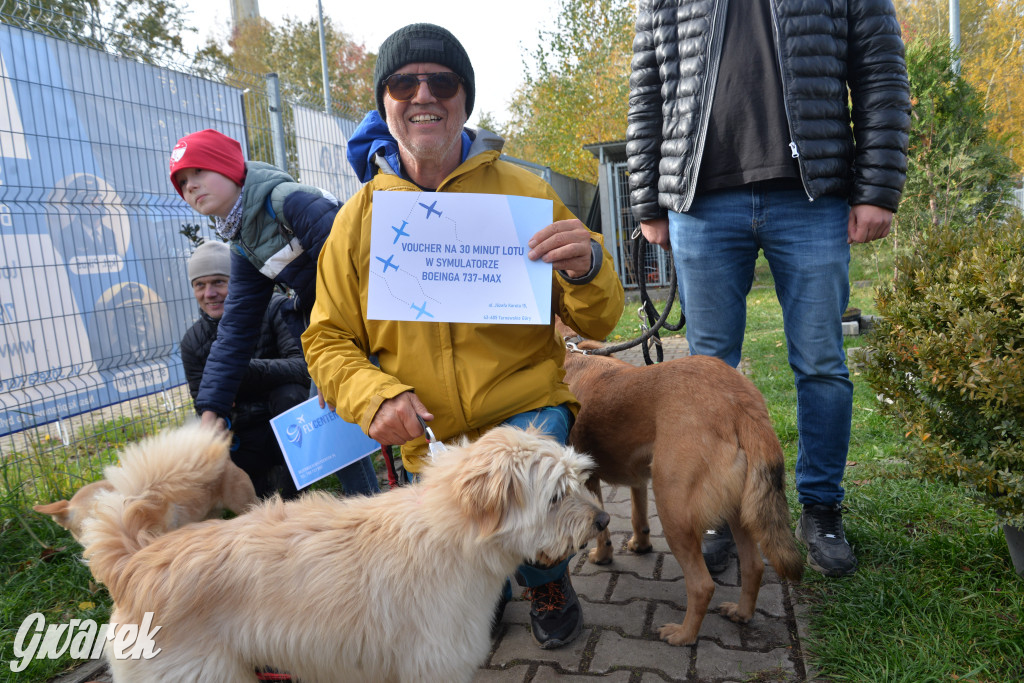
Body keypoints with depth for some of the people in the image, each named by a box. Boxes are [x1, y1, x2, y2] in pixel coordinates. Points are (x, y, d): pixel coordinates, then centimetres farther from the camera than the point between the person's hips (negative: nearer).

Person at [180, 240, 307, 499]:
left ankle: (290, 490, -16)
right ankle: (269, 480, 9)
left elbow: (304, 366, -25)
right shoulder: (193, 342, 2)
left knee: (289, 394, -34)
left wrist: (245, 368, -40)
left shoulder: (275, 309, -10)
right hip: (244, 440, 4)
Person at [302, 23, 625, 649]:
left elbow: (599, 322, -3)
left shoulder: (524, 192, -3)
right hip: (430, 439, 2)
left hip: (528, 407, -2)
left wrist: (586, 268, -26)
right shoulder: (358, 219, 0)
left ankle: (548, 579, 3)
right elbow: (328, 340, 2)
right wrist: (374, 396, -19)